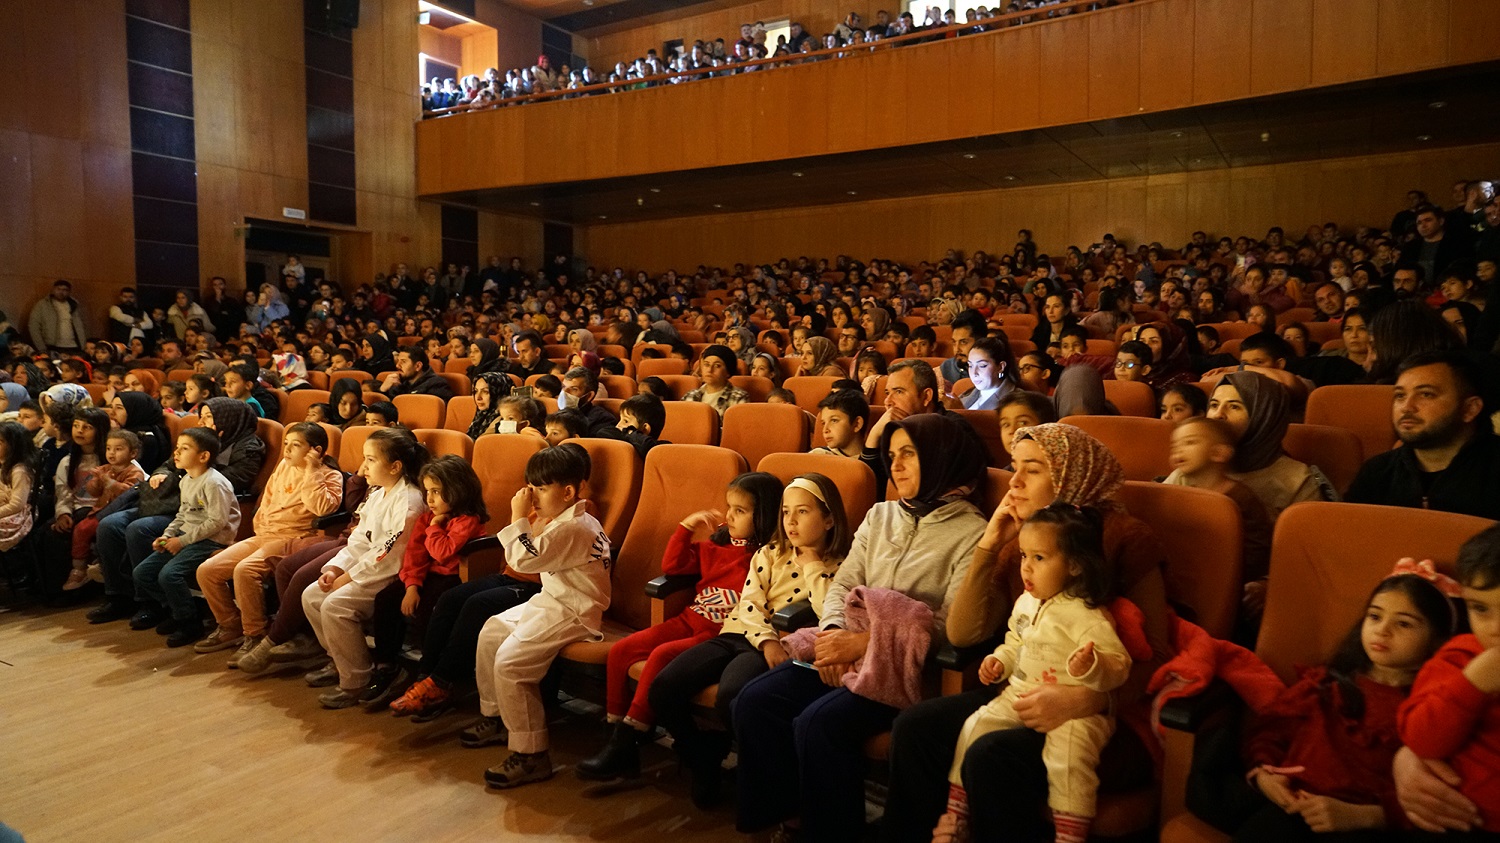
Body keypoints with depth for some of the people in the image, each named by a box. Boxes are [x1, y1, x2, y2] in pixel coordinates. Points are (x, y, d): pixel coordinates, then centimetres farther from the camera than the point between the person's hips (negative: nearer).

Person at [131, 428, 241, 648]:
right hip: (185, 537, 10)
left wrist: (182, 540, -18)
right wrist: (167, 535, 5)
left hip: (211, 541, -10)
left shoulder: (214, 483, -19)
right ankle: (177, 612, 19)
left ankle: (190, 624, -7)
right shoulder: (186, 481, 12)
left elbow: (217, 522, -23)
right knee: (141, 572, 4)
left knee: (169, 573, -26)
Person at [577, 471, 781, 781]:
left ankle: (627, 742, -17)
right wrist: (686, 528, 13)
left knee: (662, 656, -29)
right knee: (620, 650, -3)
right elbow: (672, 566, 20)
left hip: (721, 633, -8)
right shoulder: (717, 543, 15)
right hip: (690, 620, 8)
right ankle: (616, 737, 1)